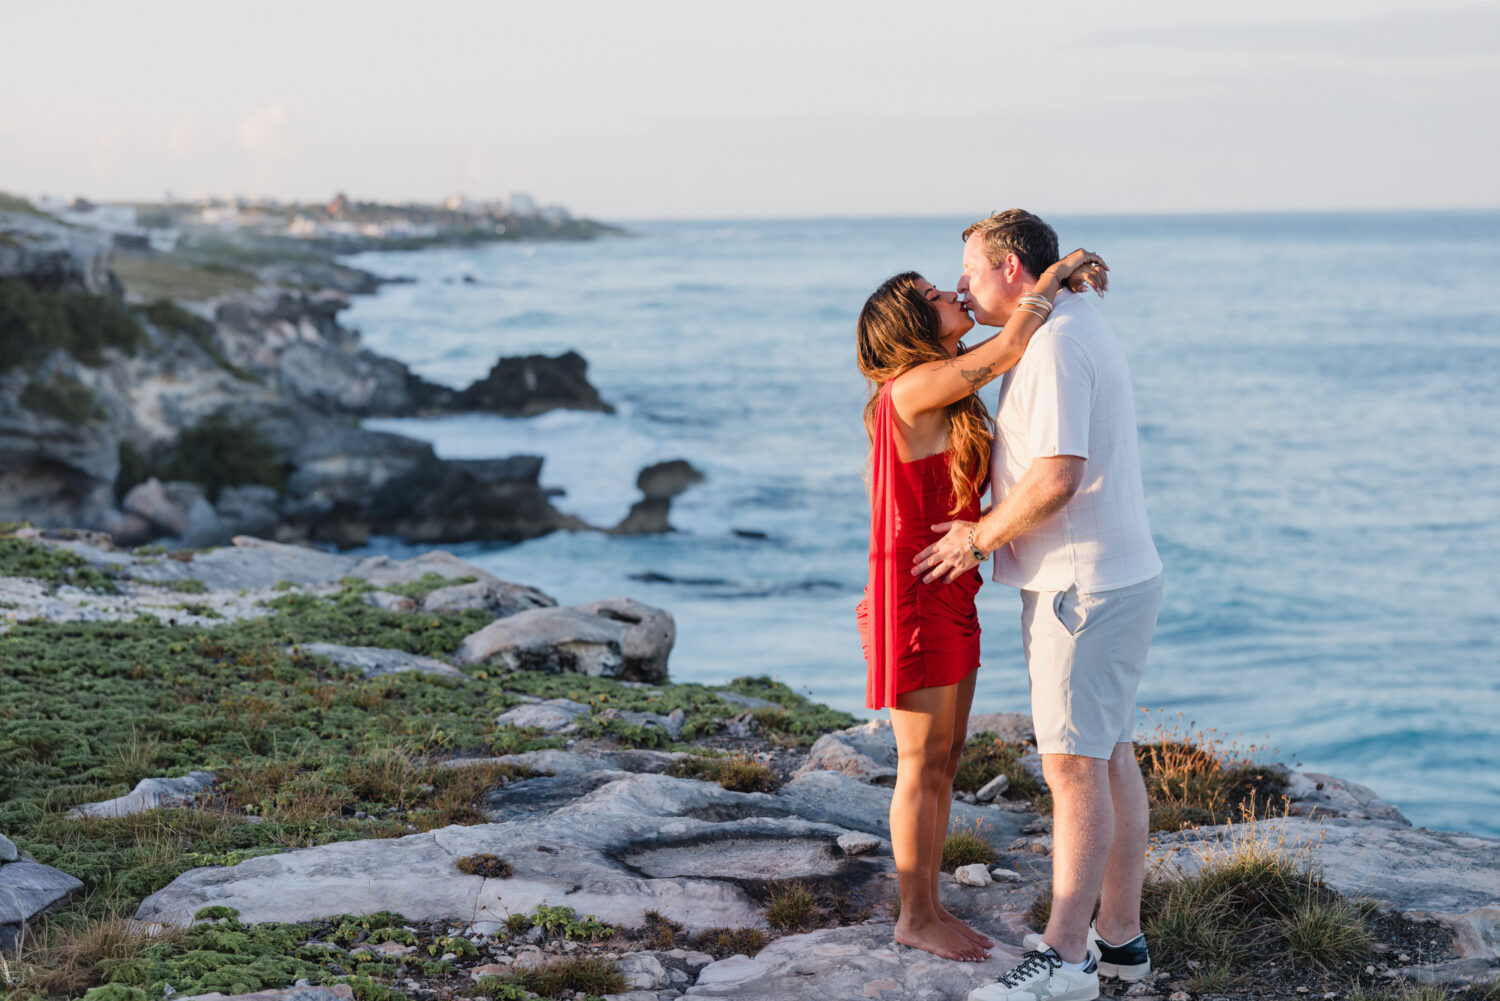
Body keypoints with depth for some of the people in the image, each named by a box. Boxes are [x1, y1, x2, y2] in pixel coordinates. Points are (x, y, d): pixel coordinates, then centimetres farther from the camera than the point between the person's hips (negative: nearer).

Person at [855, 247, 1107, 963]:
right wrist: (1058, 271, -7)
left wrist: (1066, 285, 4)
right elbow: (1012, 347, -21)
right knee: (923, 763, 0)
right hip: (915, 592, -9)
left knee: (944, 758, 13)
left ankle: (928, 909, 22)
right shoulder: (912, 388, -16)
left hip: (951, 593, 9)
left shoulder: (945, 393, 12)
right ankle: (915, 918, 11)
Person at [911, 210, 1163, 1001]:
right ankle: (1120, 935, 19)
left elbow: (1058, 476, -26)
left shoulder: (1053, 344, -17)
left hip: (1084, 586, -11)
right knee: (1108, 757, 12)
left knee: (1074, 763, -8)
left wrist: (979, 538, -13)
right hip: (1114, 577, 11)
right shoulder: (1082, 331, 17)